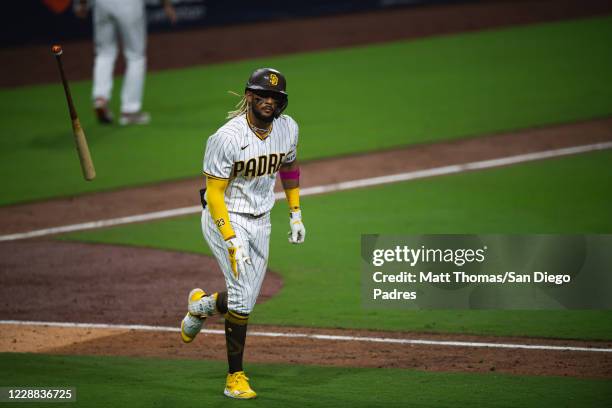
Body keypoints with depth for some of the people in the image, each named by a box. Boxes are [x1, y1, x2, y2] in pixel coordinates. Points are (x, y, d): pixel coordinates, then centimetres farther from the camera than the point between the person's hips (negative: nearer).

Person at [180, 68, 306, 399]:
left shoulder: (287, 128, -4)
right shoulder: (227, 138, -23)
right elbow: (214, 193, -21)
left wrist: (295, 214, 15)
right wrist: (232, 242, -28)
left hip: (260, 222, 6)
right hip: (226, 219, -6)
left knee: (246, 299, 10)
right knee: (243, 296, -16)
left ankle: (202, 305, 43)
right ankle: (235, 378, -5)